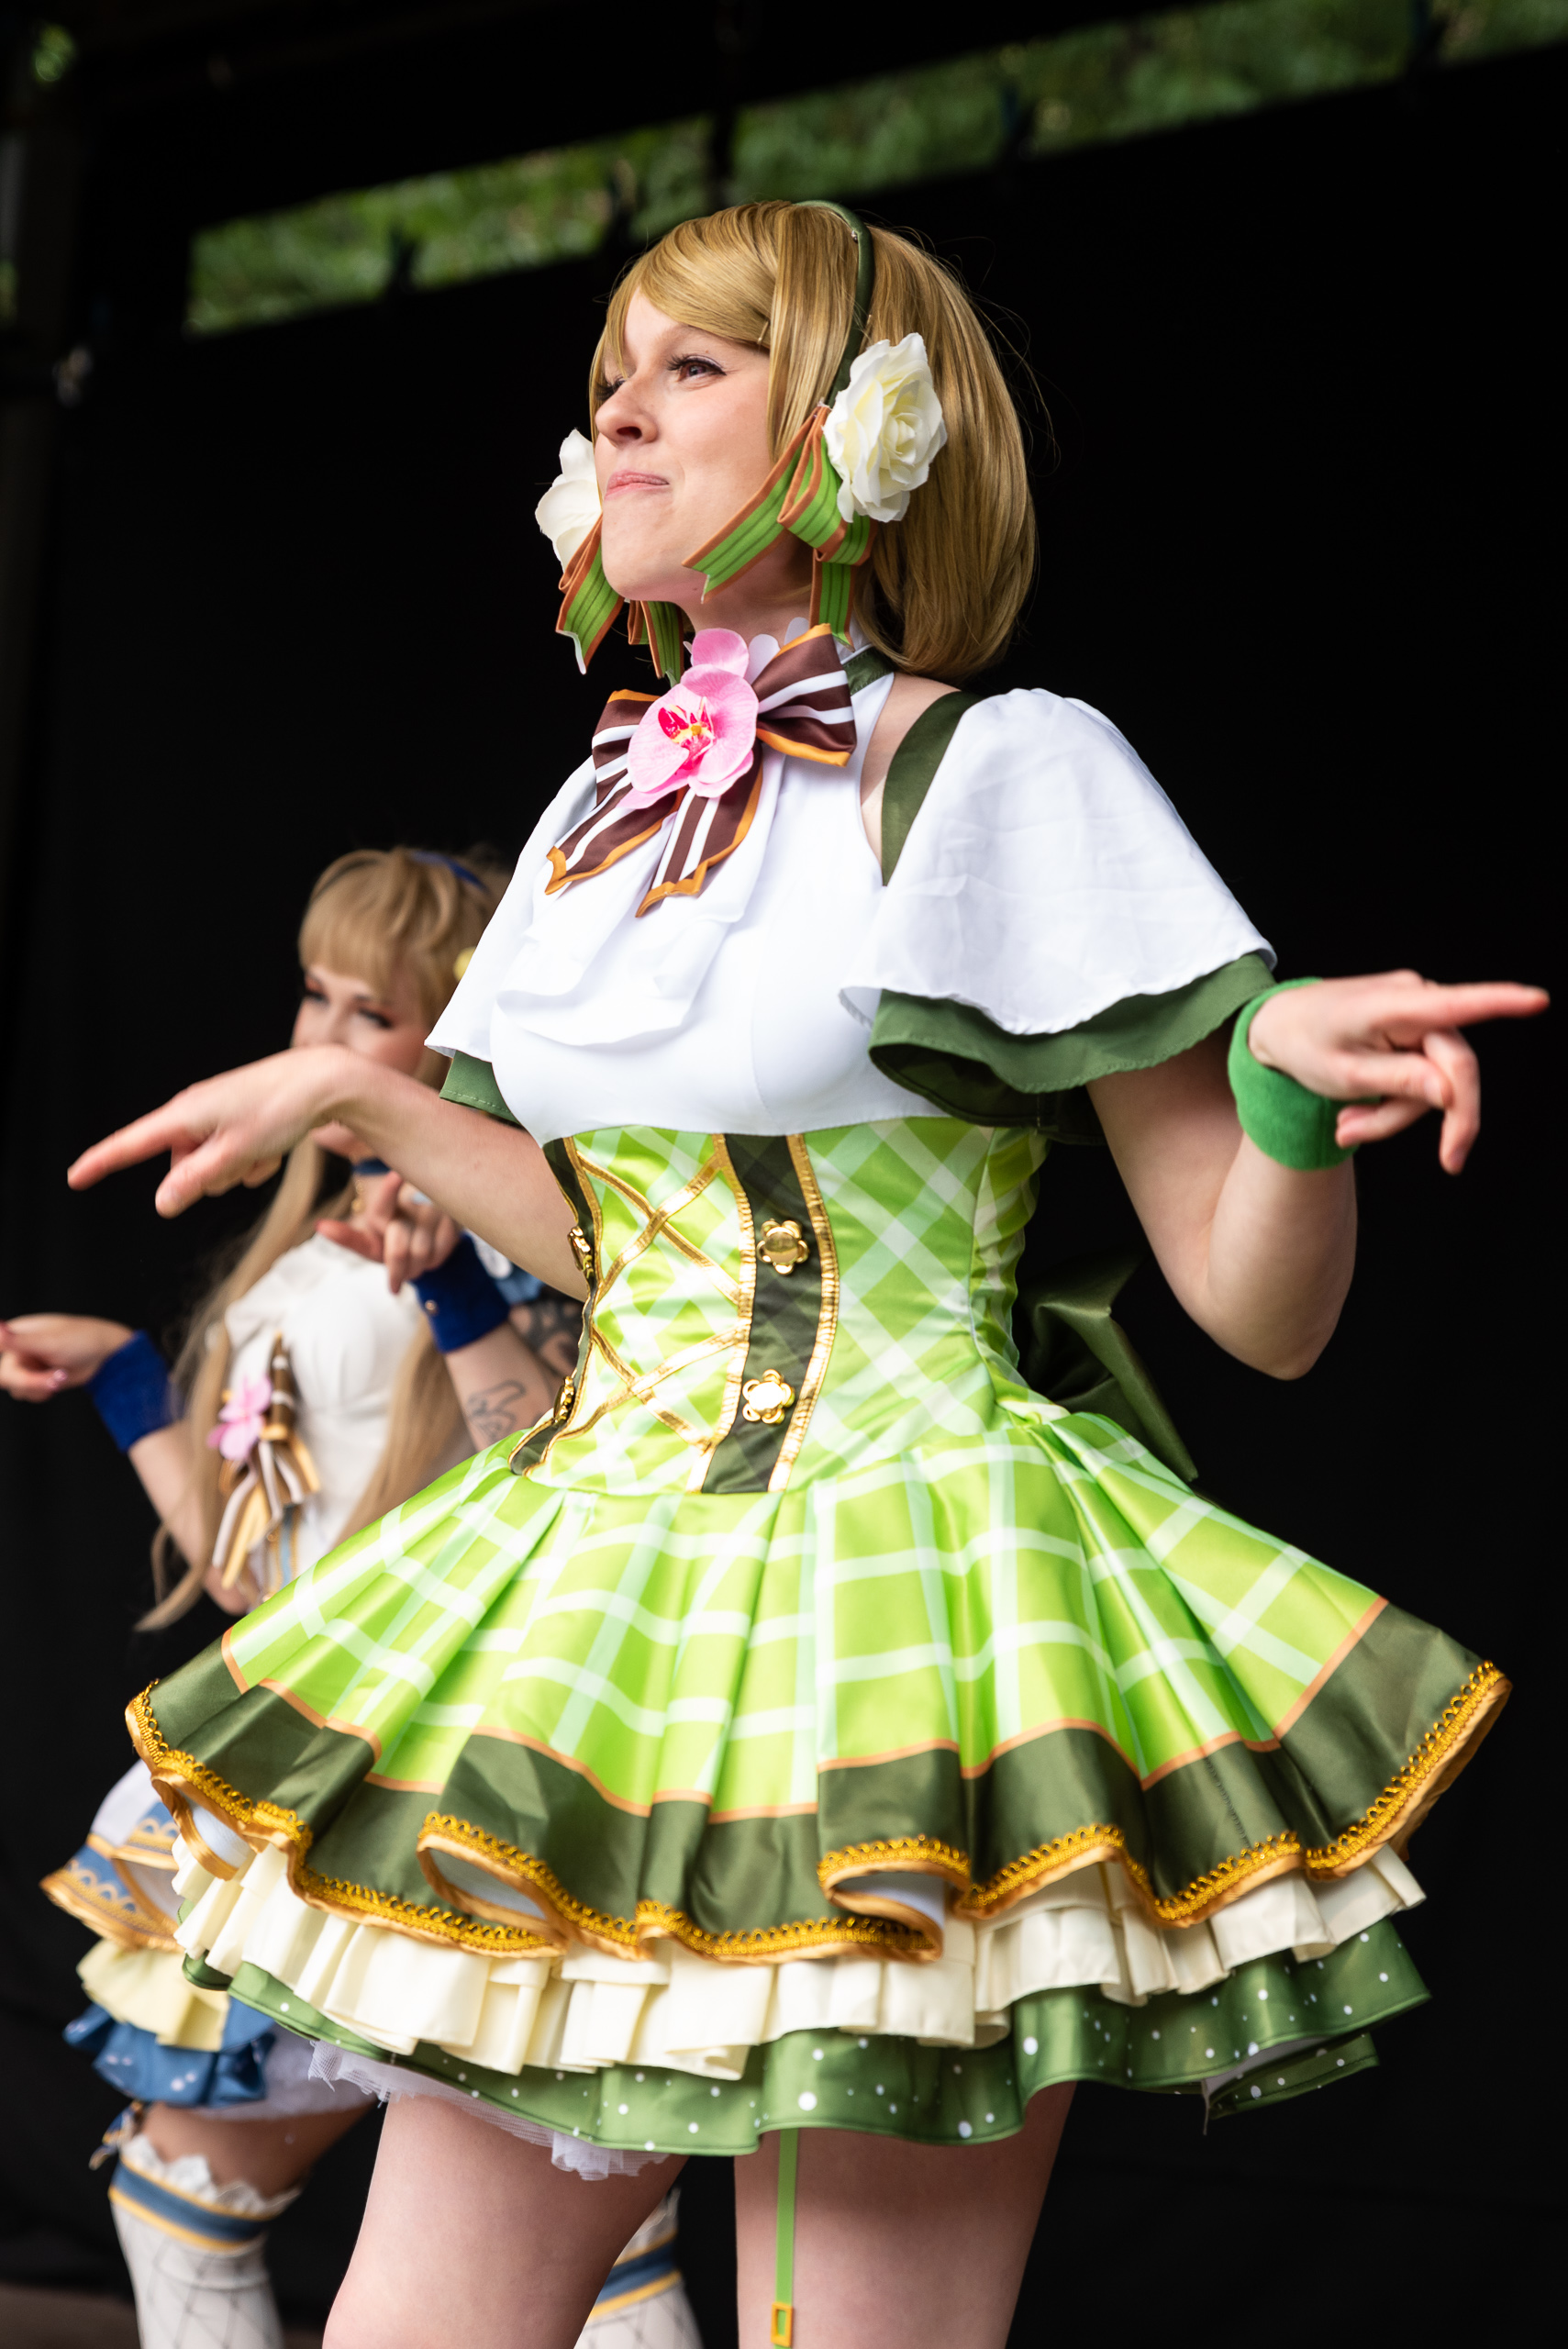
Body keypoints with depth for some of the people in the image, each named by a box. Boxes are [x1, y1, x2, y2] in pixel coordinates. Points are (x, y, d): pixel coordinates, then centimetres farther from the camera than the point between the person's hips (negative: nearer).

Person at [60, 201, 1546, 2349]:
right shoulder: (605, 812, 14)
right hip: (597, 1584, 7)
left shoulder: (1002, 771, -6)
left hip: (896, 1581, -7)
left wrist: (1294, 1071, -27)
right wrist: (361, 1097, 22)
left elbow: (1262, 1310, -8)